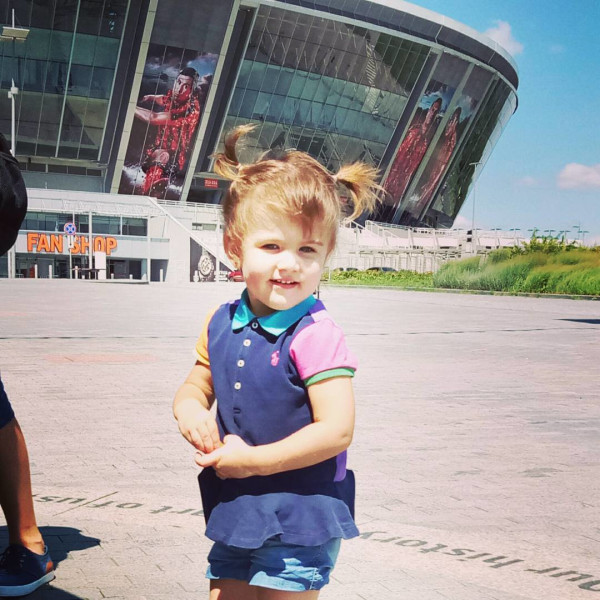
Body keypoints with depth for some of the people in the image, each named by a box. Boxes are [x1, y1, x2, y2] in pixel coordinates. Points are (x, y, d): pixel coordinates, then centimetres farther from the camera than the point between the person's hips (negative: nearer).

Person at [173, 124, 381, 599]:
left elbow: (336, 430, -23)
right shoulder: (222, 324, 1)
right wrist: (189, 408, -8)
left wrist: (252, 460, -20)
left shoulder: (314, 335, -20)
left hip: (299, 524, -6)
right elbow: (198, 384, 16)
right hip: (235, 515, 7)